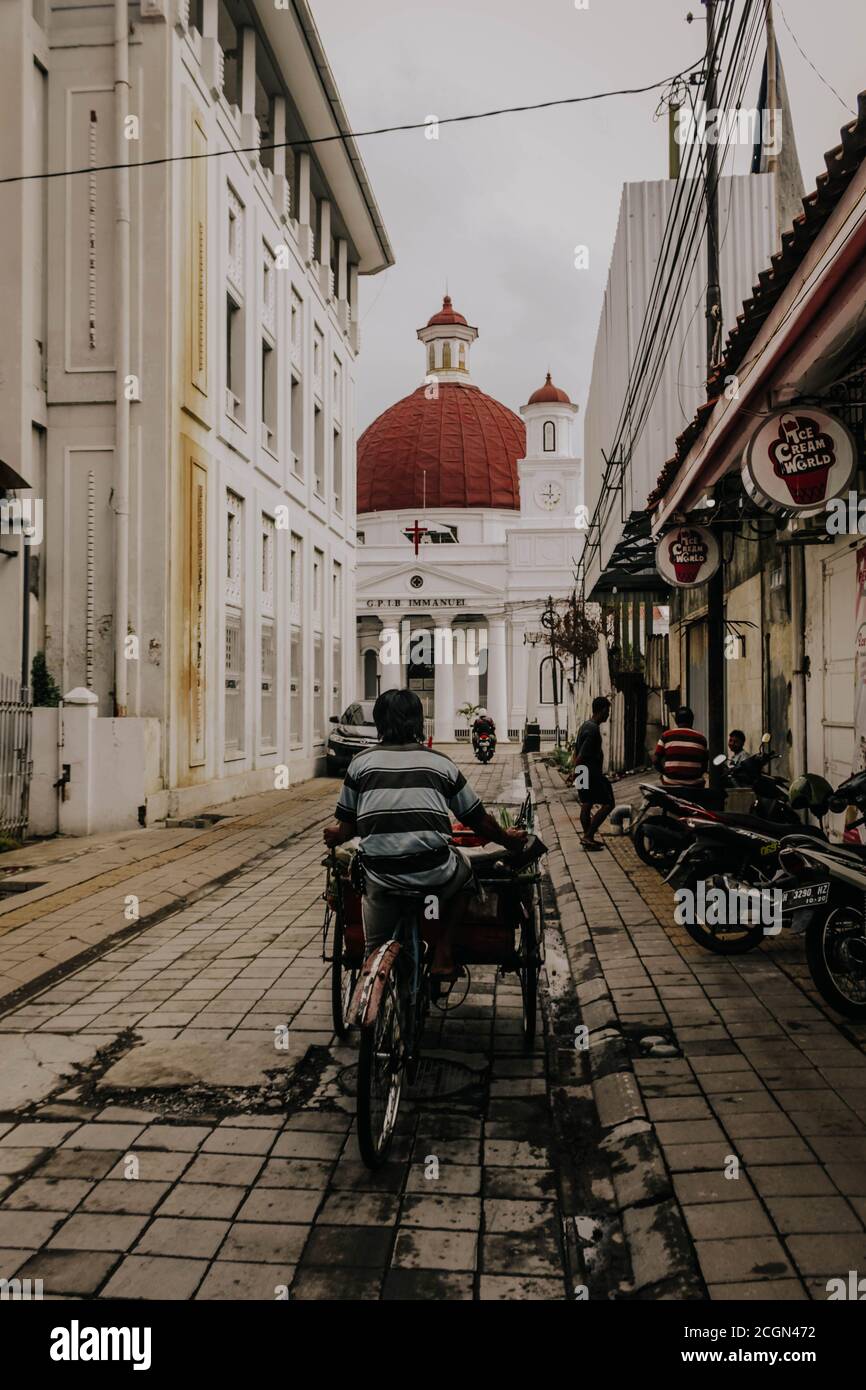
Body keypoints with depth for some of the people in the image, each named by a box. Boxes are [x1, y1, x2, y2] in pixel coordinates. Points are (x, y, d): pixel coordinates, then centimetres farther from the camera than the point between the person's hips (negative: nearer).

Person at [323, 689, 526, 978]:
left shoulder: (361, 762, 8)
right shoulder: (440, 762, 9)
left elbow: (346, 829, 9)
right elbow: (480, 822, 15)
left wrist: (335, 836, 33)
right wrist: (508, 839, 34)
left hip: (381, 879, 1)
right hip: (436, 876, 0)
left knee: (376, 954, 22)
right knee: (462, 870, 34)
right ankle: (443, 953, 23)